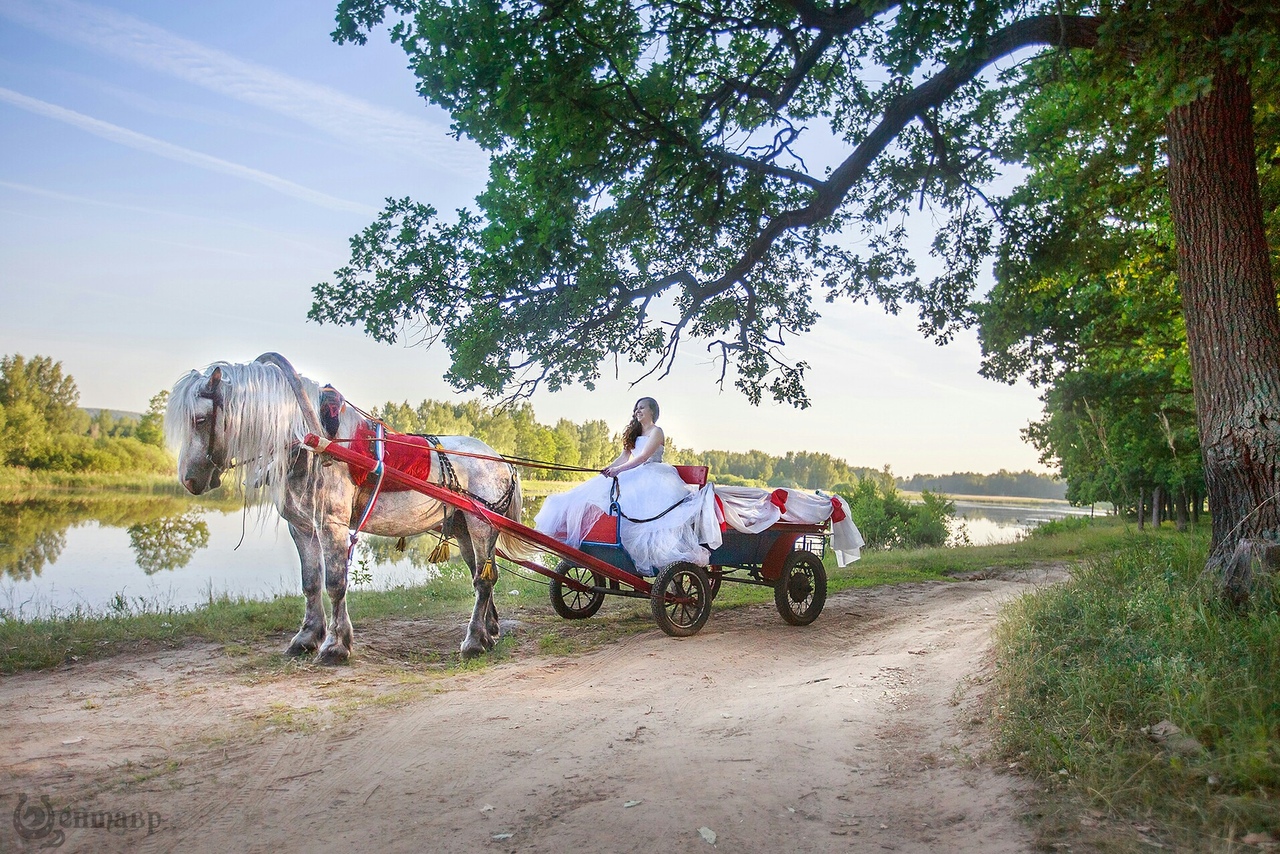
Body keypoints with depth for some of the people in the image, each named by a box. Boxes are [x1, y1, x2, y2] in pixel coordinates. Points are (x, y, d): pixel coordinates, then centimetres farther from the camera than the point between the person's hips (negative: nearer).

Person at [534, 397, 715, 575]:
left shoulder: (656, 432, -1)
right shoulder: (634, 433, 24)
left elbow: (643, 456, -15)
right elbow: (624, 457, 16)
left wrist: (618, 469, -24)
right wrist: (607, 469, -4)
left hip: (653, 476, -8)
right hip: (635, 476, 8)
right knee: (601, 492, -11)